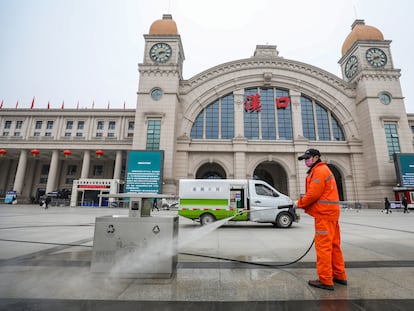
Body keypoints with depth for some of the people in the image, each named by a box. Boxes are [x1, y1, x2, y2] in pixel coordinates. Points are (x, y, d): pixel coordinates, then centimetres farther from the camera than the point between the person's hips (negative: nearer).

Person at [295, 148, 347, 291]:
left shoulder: (319, 170, -12)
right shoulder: (323, 170, 20)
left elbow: (313, 194, -19)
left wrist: (299, 203, -5)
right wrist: (304, 203, 9)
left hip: (324, 213, -10)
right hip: (330, 212, 10)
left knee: (323, 246, -5)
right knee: (333, 245, 15)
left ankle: (325, 280, 1)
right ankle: (339, 276, 25)